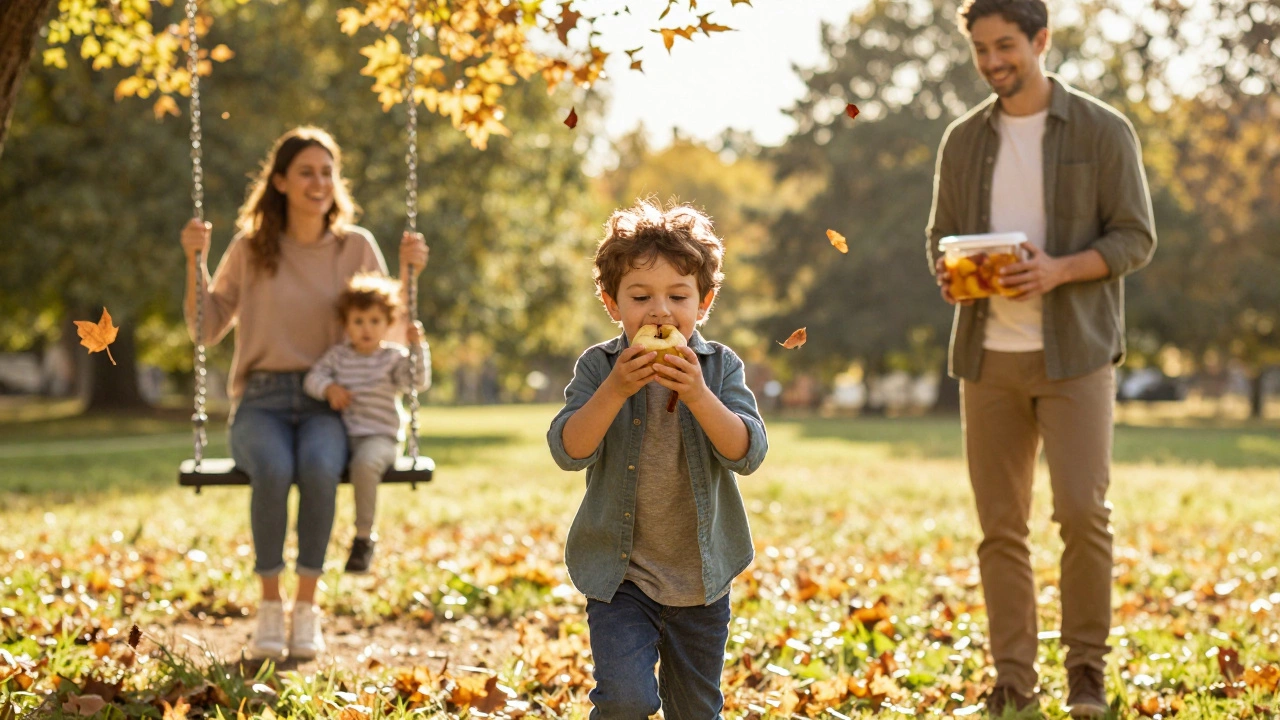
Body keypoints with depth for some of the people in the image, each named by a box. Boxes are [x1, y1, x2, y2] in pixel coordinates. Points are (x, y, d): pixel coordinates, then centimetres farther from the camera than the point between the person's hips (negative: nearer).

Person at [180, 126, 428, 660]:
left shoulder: (356, 246, 8)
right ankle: (269, 606, -19)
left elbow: (388, 333, 11)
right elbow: (206, 330, 11)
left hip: (329, 401, 0)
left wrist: (408, 271, -2)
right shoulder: (249, 249, 7)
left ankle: (307, 607, -20)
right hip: (262, 400, 0)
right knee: (273, 469, -35)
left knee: (319, 468, -35)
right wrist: (196, 261, 0)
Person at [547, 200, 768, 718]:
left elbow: (748, 454, -16)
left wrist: (697, 394, -29)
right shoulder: (598, 367, -6)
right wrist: (615, 390, -29)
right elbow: (569, 451, -17)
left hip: (701, 579, 2)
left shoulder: (719, 366, -5)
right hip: (619, 576, -2)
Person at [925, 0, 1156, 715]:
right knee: (1001, 525, 4)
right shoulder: (964, 140, 12)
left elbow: (1136, 237, -3)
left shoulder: (1103, 131, 0)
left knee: (1083, 510, -11)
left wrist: (1059, 270, -20)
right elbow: (940, 235, 16)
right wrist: (949, 273, -8)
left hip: (1074, 352, -3)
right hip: (989, 355, 4)